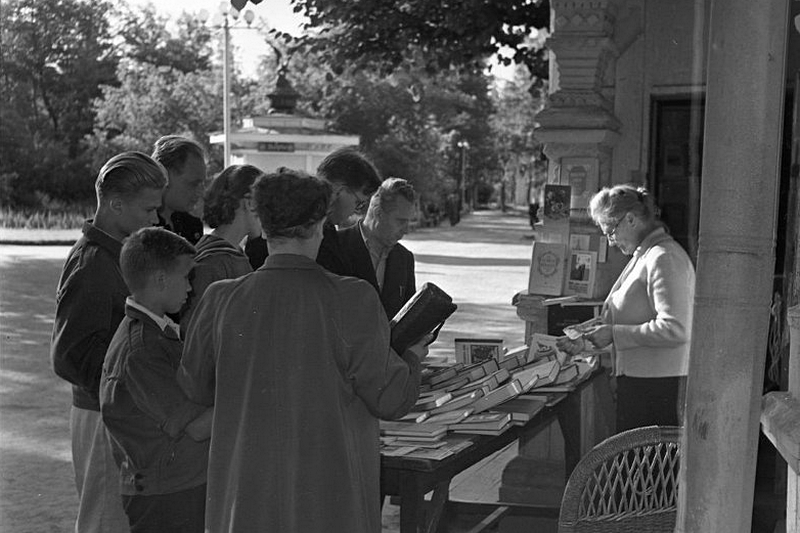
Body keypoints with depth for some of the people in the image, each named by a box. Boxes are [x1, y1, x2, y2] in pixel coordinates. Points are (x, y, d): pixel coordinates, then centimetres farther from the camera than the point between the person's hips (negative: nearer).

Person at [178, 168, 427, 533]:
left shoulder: (220, 301, -6)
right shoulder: (352, 301, -14)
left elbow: (193, 389, 6)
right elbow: (389, 399, -7)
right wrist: (412, 358, 14)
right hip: (330, 502, -2)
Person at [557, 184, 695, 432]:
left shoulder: (664, 258, -14)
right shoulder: (643, 256, 18)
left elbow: (674, 329, -23)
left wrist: (614, 334, -17)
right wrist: (584, 340, 12)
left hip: (658, 386, -9)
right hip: (637, 380, 9)